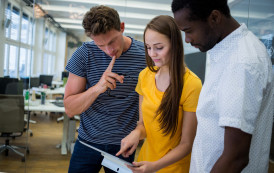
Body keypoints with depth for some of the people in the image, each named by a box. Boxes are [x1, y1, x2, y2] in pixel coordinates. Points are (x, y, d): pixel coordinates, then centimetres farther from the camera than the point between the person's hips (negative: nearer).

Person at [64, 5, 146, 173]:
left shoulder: (146, 54, -11)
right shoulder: (84, 54, -11)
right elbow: (70, 110, -11)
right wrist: (97, 88, -27)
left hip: (124, 146, 0)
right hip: (88, 143, 1)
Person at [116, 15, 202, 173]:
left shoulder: (191, 85, -21)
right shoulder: (145, 75, -4)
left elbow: (186, 144, -15)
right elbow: (143, 123, 5)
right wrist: (137, 133, -16)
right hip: (146, 159, 5)